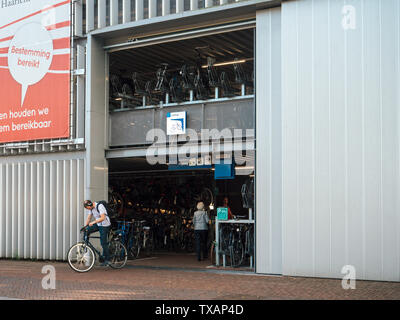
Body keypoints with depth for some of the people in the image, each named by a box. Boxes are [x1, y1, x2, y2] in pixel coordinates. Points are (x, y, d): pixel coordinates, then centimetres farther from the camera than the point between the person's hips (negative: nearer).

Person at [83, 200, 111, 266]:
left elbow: (103, 218, -31)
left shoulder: (100, 206, -23)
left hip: (105, 225, -8)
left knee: (103, 243, -7)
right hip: (98, 225, 8)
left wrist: (93, 222, -36)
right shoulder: (91, 208, 3)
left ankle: (107, 260, 1)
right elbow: (89, 217, 10)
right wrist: (85, 226, 0)